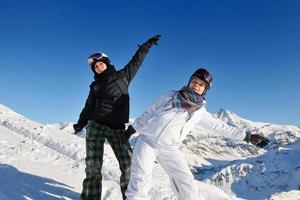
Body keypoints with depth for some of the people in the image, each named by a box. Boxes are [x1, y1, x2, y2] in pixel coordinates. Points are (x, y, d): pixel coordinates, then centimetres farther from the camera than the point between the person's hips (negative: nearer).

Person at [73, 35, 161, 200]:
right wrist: (80, 124, 3)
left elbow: (136, 61, 16)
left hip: (117, 129, 0)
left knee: (128, 164, -6)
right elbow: (89, 107, 13)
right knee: (93, 166, -7)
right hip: (96, 126, 0)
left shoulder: (123, 76, 10)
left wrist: (147, 44, 17)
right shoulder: (95, 86, 12)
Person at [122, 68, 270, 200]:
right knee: (141, 181, -19)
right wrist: (132, 129, 11)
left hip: (169, 149, 2)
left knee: (187, 183, -5)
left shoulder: (200, 112, 8)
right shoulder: (171, 95, 5)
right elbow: (149, 113, 11)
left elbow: (220, 127, 13)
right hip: (147, 141, -2)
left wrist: (248, 136, 11)